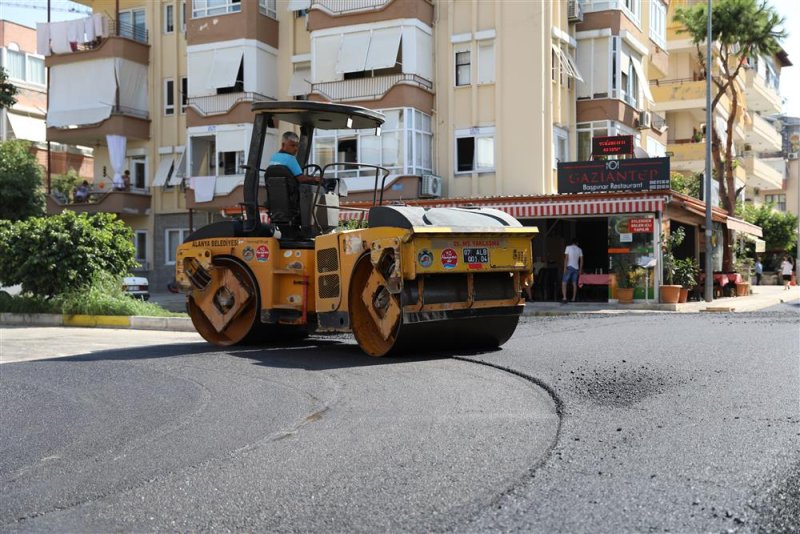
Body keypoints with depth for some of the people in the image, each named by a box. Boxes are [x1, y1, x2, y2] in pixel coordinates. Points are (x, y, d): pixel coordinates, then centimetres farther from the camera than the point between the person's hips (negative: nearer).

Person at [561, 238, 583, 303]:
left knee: (564, 283, -6)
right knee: (574, 284, 12)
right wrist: (580, 270, 14)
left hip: (569, 267, -4)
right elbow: (581, 260, 9)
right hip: (576, 268, 4)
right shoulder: (579, 250, 10)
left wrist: (565, 268, -10)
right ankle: (573, 299, 12)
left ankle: (564, 298, -21)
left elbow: (566, 258, -9)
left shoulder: (568, 247, -1)